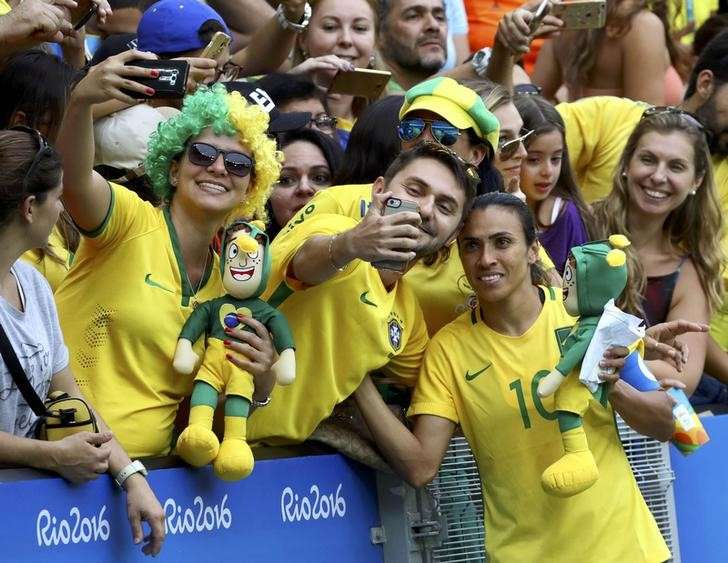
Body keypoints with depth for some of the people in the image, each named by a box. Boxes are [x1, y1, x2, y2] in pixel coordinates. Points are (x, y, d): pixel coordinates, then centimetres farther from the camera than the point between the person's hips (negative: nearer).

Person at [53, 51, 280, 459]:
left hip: (146, 461, 6)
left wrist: (260, 376, -2)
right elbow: (73, 177, -24)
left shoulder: (227, 281, 13)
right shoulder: (131, 223, -2)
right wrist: (80, 101, -42)